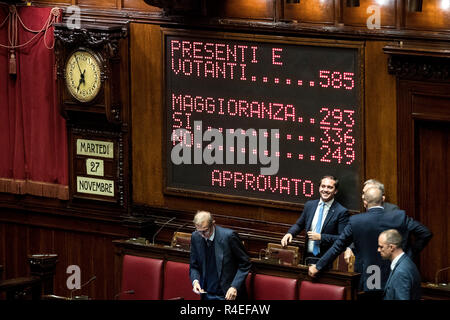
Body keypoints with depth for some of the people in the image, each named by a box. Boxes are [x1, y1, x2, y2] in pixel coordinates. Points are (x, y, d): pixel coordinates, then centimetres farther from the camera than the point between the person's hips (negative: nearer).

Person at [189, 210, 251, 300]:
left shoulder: (228, 236, -14)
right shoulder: (195, 237, 0)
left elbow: (245, 264, -7)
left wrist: (235, 287, -17)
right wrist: (195, 281, -9)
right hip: (207, 295, 4)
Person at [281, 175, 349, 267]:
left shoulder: (341, 212, -6)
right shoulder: (309, 205, 11)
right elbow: (299, 225, 22)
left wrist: (321, 237, -15)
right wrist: (290, 233, 1)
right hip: (308, 258, 4)